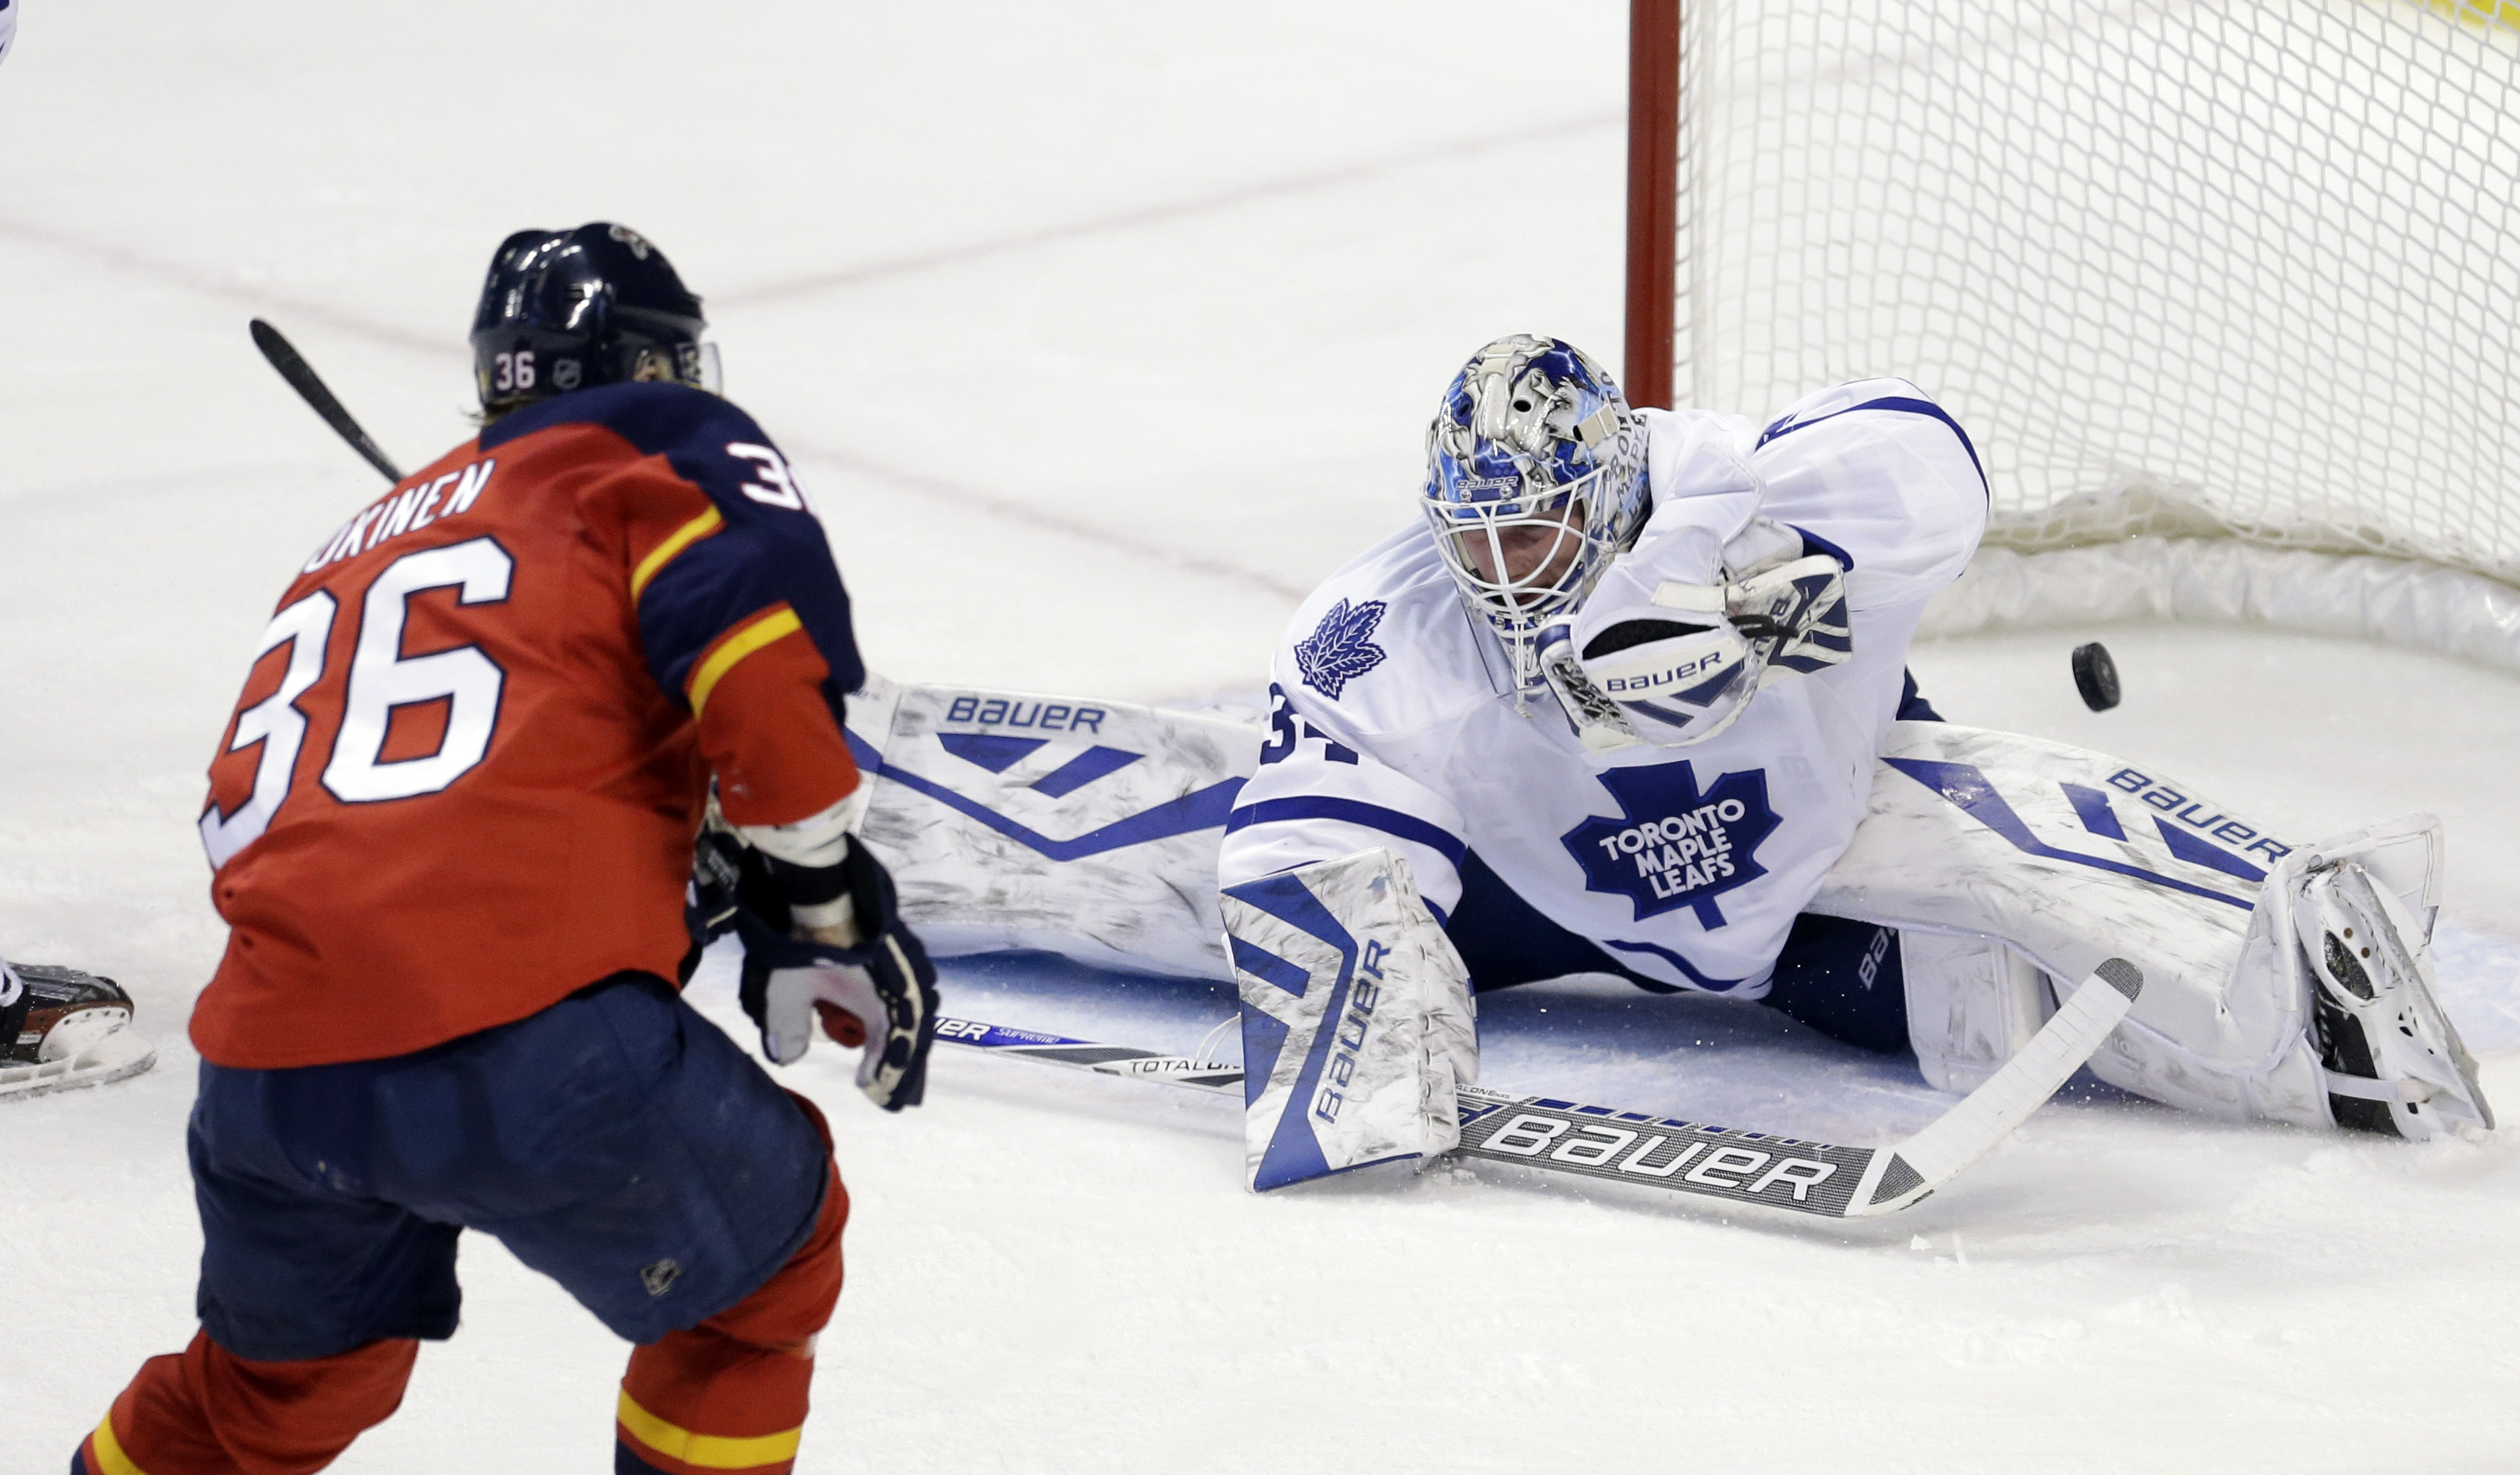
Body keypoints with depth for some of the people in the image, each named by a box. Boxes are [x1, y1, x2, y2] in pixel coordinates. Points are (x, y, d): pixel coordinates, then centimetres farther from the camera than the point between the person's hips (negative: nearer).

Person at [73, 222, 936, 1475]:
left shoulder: (353, 552, 32)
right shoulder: (658, 446, 13)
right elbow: (748, 621, -7)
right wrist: (819, 892, 1)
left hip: (269, 1071, 6)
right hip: (533, 1036, -6)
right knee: (764, 1252, 22)